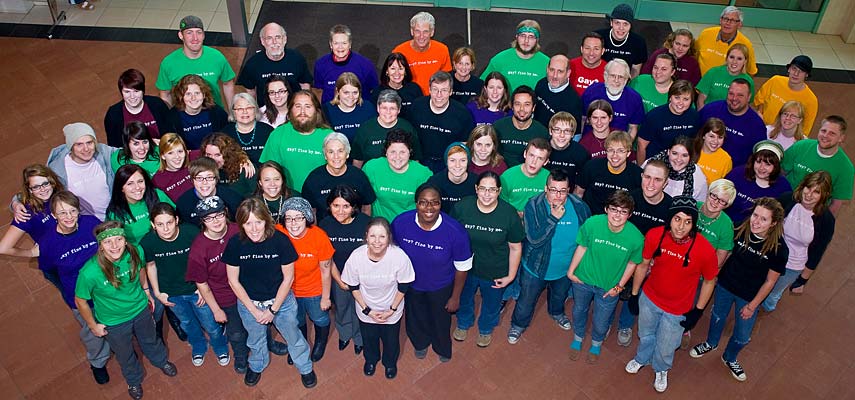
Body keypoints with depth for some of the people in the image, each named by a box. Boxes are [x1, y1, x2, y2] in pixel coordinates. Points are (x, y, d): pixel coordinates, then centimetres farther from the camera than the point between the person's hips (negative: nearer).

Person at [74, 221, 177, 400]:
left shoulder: (135, 251, -28)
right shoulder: (89, 272, -38)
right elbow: (80, 301, -19)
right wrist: (93, 325, -7)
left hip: (140, 309, 3)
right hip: (114, 322, -2)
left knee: (150, 340, 32)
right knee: (125, 355, 27)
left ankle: (161, 361, 66)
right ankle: (134, 380, 59)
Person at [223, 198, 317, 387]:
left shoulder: (280, 240, -25)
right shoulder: (235, 243, -22)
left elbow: (288, 278, -15)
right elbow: (234, 281, -11)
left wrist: (273, 309, -13)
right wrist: (254, 310, -11)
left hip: (282, 301, -1)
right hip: (249, 303, 2)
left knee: (294, 337, 18)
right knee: (255, 340, 27)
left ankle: (305, 368, 47)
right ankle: (256, 366, 58)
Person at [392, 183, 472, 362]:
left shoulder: (456, 231, -34)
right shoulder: (400, 222, -29)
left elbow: (462, 267, -17)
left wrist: (455, 297, -7)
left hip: (441, 288, -1)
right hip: (410, 285, 2)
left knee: (441, 320, 27)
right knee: (415, 319, 29)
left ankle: (442, 348, 62)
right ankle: (420, 343, 65)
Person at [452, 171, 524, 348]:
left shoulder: (509, 214, -24)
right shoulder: (462, 207, -22)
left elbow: (515, 248, -12)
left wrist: (511, 276, -7)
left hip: (495, 272, -1)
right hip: (465, 268, 1)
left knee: (491, 304, 26)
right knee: (464, 298, 29)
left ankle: (486, 329, 59)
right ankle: (463, 324, 62)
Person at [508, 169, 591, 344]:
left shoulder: (580, 207, -21)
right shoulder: (534, 206, -27)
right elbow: (534, 239, -34)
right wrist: (554, 218, -40)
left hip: (565, 268, 3)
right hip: (536, 266, -3)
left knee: (559, 295, 33)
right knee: (526, 300, 19)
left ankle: (556, 313, 66)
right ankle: (518, 325, 48)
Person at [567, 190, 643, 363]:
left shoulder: (636, 237, -27)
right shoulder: (592, 223, -28)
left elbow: (632, 263, -8)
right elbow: (582, 247, -9)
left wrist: (619, 286, -5)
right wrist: (571, 270, -2)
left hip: (609, 287, -1)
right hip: (584, 279, 1)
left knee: (600, 322, 18)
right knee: (579, 311, 26)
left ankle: (596, 344, 54)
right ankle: (578, 338, 59)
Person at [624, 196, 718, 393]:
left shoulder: (705, 250, -30)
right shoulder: (654, 235, -24)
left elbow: (709, 281, -10)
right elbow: (643, 265, -6)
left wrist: (698, 311, -4)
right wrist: (634, 294, 3)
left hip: (677, 310, -2)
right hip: (649, 298, 2)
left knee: (665, 348, 21)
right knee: (645, 335, 29)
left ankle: (661, 370, 56)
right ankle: (641, 358, 62)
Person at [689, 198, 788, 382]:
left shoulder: (779, 249, -27)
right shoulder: (741, 230, -23)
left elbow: (770, 281, -15)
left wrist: (752, 305, -9)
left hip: (749, 296, -2)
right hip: (725, 285, 2)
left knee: (742, 336, 16)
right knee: (718, 316, 27)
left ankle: (729, 358, 48)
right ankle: (711, 343, 57)